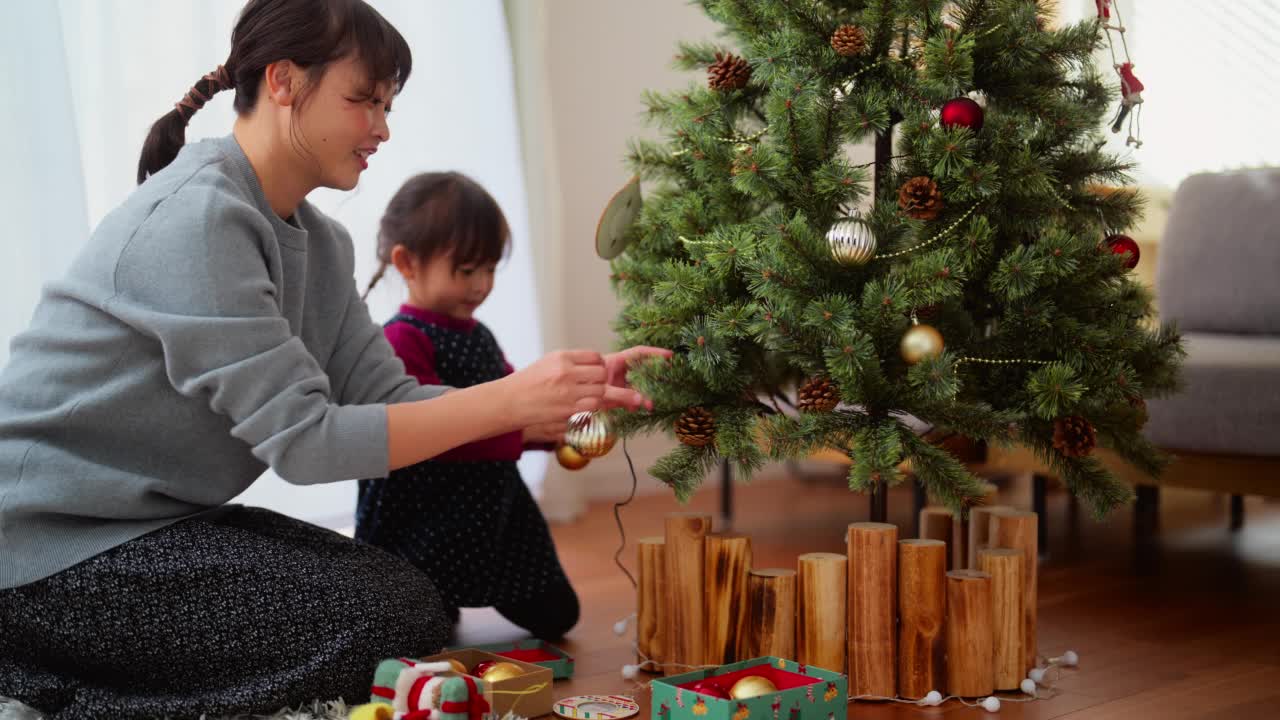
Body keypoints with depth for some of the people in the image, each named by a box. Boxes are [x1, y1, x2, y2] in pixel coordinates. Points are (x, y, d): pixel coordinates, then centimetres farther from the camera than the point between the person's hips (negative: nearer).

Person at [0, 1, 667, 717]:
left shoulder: (319, 242, 8)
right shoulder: (195, 215, -21)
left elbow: (383, 395, 1)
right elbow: (301, 438, -24)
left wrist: (566, 397, -9)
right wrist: (509, 400, -26)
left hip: (159, 518, 10)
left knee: (416, 599, 3)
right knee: (395, 621, -16)